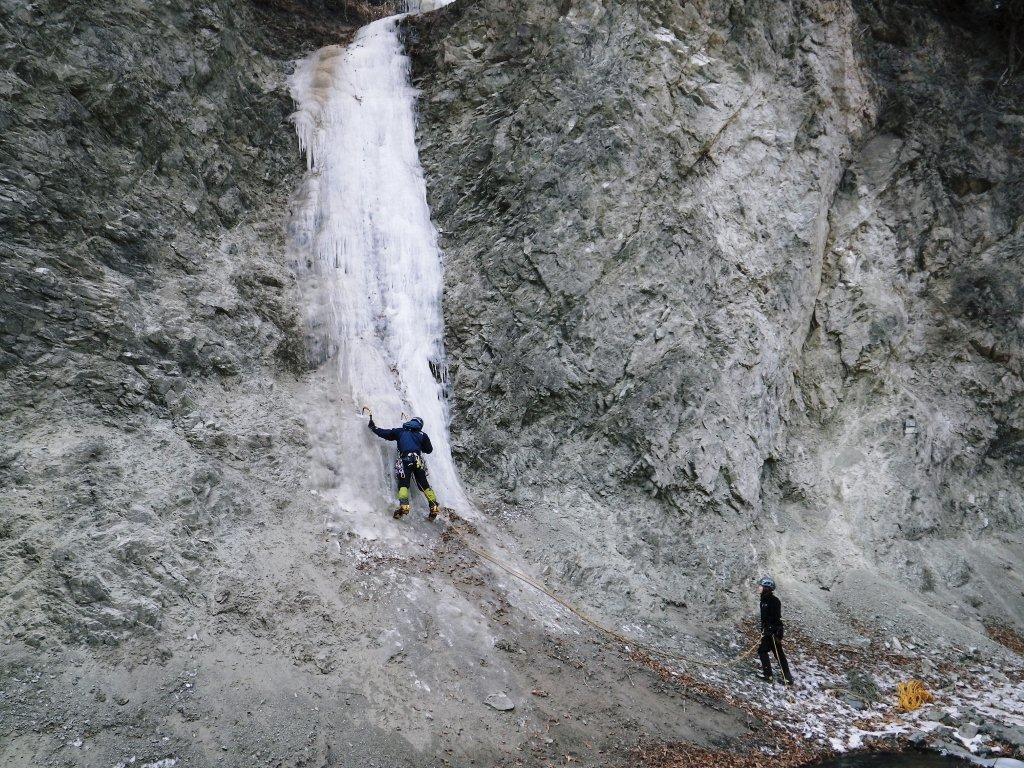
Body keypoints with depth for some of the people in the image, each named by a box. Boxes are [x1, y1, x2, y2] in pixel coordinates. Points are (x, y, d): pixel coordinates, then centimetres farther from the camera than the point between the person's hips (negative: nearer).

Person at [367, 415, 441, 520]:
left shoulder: (400, 431, 18)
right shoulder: (422, 435, 20)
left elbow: (384, 433, 17)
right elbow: (429, 449, 27)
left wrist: (373, 427, 32)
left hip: (405, 460, -2)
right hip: (418, 461, 2)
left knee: (403, 484, -10)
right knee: (424, 485, 8)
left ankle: (403, 505, -33)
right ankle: (434, 506, 1)